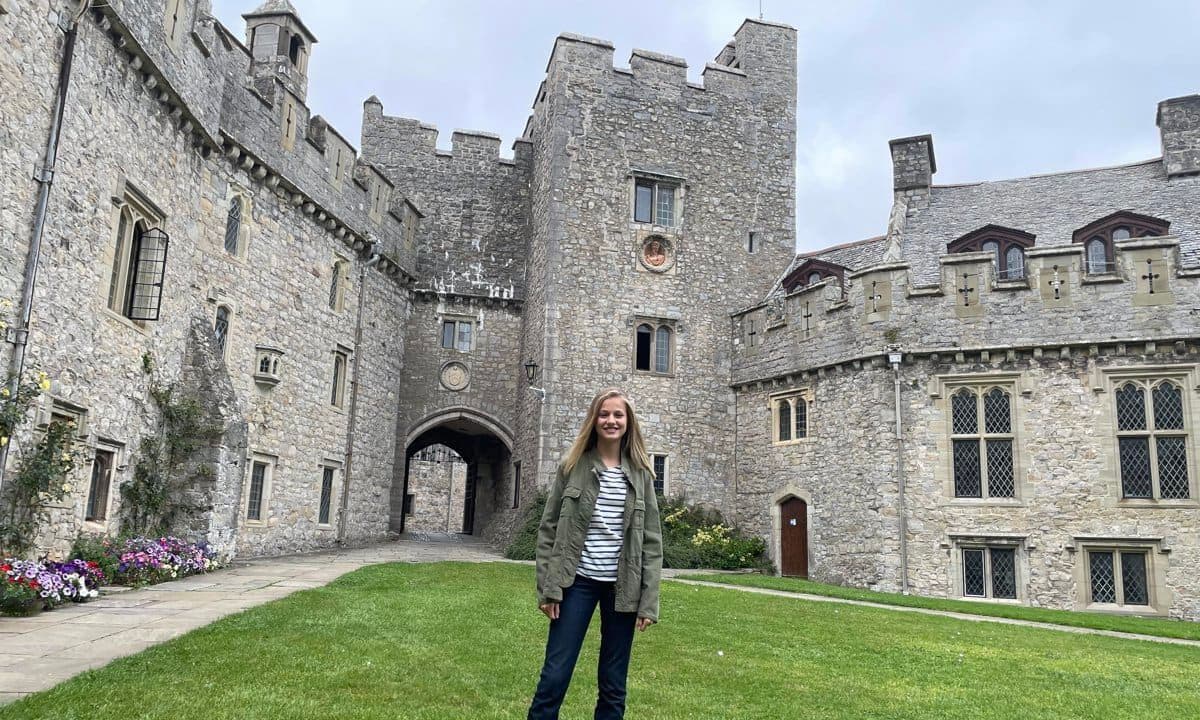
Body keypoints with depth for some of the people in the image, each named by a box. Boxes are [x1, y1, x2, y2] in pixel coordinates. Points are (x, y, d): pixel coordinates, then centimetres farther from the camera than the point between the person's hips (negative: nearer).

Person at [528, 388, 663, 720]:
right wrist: (548, 588, -6)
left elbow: (651, 540, 3)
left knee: (614, 683, 10)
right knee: (555, 675, 0)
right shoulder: (573, 466, 0)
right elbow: (549, 529, 0)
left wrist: (648, 602, -3)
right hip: (578, 581, -1)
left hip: (622, 586, 2)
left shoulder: (641, 473, 3)